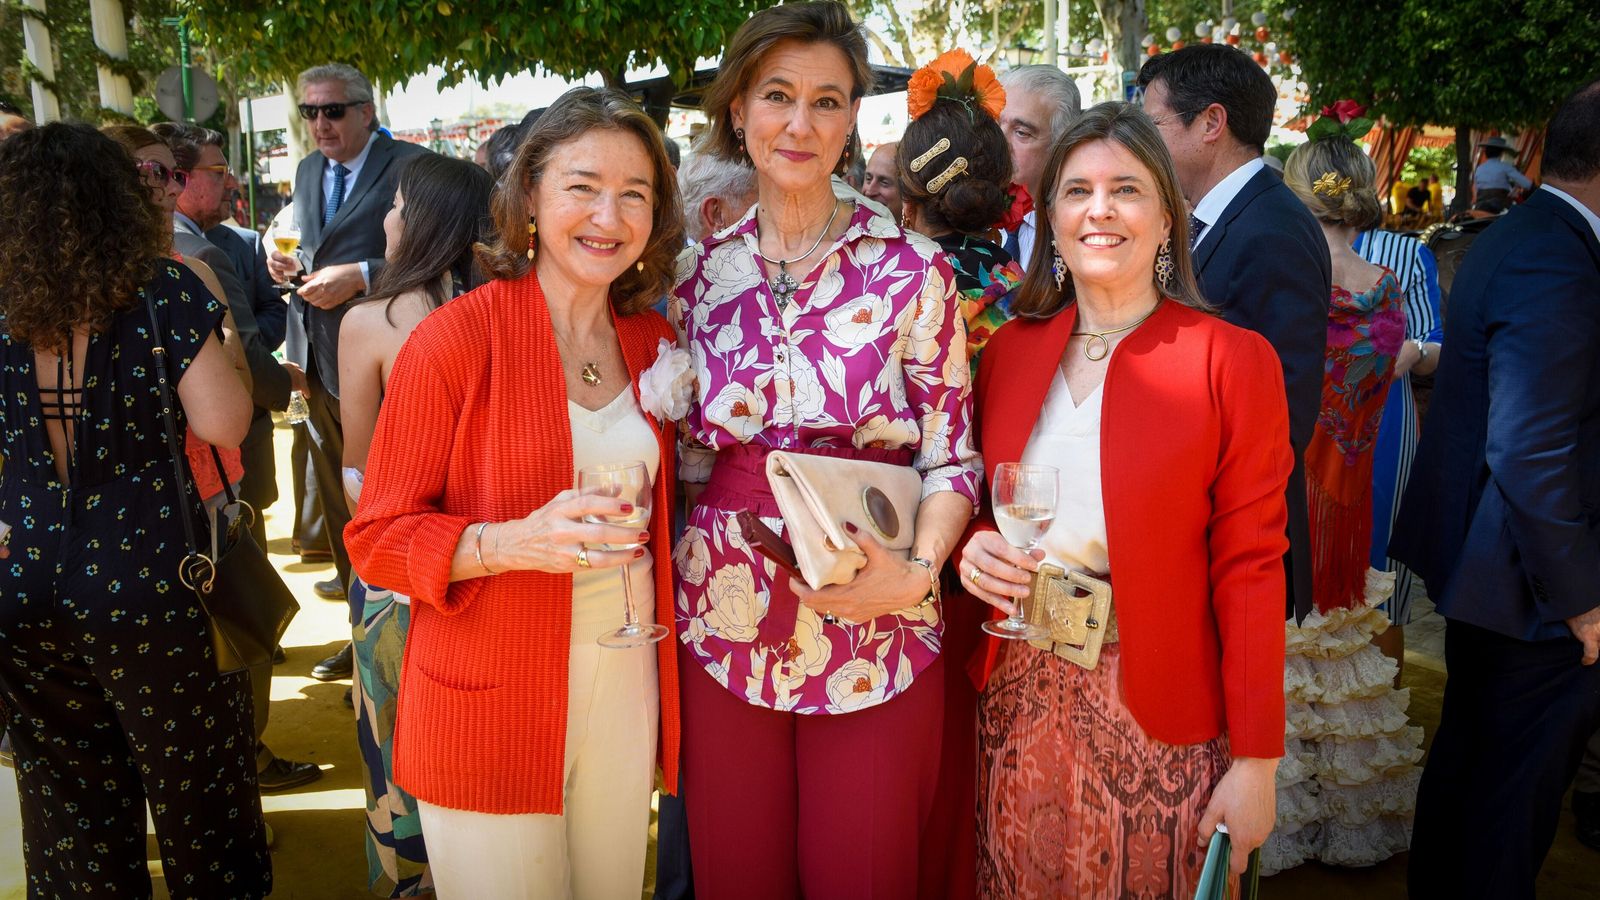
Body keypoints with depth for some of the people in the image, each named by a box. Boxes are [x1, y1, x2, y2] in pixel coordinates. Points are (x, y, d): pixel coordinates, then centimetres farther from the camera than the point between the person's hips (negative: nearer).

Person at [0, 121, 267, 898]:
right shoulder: (164, 291, -9)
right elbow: (224, 423, -16)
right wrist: (205, 327, -3)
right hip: (151, 595, -4)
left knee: (71, 811, 18)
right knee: (196, 803, 12)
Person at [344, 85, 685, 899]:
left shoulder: (654, 342, 5)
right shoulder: (454, 337, -12)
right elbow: (378, 540, -11)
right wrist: (512, 542, -25)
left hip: (626, 691, 5)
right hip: (490, 703, -5)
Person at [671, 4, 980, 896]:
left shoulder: (911, 269, -4)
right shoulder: (702, 273, 4)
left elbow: (953, 455, -4)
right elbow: (688, 454, 12)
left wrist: (917, 572, -19)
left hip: (874, 641, -2)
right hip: (724, 631, 3)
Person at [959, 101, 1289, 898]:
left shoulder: (1232, 361, -9)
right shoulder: (1009, 349, 4)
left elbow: (1249, 570, -9)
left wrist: (1256, 763, -10)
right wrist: (972, 547, -8)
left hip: (1155, 717, -3)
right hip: (1015, 705, 4)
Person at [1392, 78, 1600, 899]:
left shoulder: (1512, 237, 8)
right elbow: (1530, 457, -27)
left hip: (1474, 553, 10)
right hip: (1531, 584, -10)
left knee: (1468, 749, 23)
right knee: (1521, 780, 6)